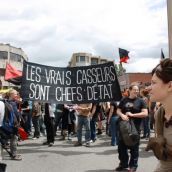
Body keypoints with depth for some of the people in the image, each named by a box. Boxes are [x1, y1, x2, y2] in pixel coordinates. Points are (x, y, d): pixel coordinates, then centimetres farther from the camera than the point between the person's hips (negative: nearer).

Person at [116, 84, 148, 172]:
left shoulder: (140, 101, -1)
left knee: (134, 146, 6)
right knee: (121, 145, 10)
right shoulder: (124, 100, 7)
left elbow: (145, 113, -9)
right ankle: (123, 164, 25)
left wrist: (132, 115, -16)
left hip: (135, 126, -3)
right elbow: (118, 111, 9)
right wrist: (122, 115, -13)